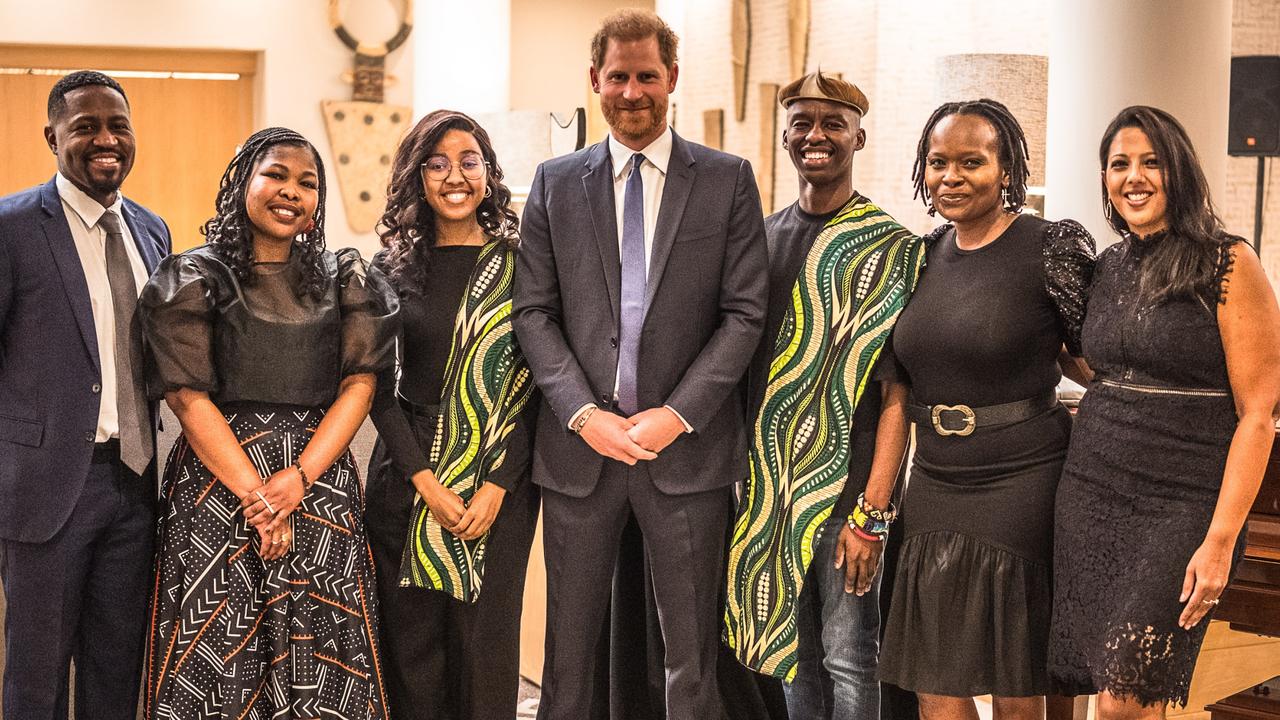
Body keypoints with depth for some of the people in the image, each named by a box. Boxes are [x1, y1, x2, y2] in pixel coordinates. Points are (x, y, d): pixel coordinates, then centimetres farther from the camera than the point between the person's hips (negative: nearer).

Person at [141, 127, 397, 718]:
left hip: (321, 483, 3)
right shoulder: (193, 280, 1)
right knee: (214, 651, 1)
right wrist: (256, 498, -13)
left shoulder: (345, 280, 10)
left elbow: (359, 383, 1)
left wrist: (299, 477, -12)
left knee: (322, 657, 3)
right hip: (218, 484, -2)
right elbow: (189, 397, -6)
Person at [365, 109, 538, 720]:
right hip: (407, 479, 1)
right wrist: (427, 483, -9)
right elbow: (378, 388, 3)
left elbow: (531, 387, -2)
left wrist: (496, 487, -12)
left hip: (499, 482, -1)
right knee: (412, 647, 5)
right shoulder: (392, 269, 5)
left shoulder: (519, 266, 1)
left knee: (485, 641, 2)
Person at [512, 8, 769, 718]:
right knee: (569, 648, 9)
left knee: (691, 656, 7)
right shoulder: (556, 182, 8)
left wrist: (678, 414, -10)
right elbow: (534, 312, 3)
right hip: (579, 444, 2)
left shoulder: (728, 179, 3)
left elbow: (744, 312, -2)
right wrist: (584, 413, -9)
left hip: (688, 445, -1)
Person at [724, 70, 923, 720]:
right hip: (768, 482, 5)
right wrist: (742, 480, 8)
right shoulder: (762, 236, 9)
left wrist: (871, 512, -16)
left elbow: (896, 393, -10)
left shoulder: (890, 248, -6)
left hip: (847, 479, -5)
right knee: (794, 650, 12)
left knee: (847, 656, -1)